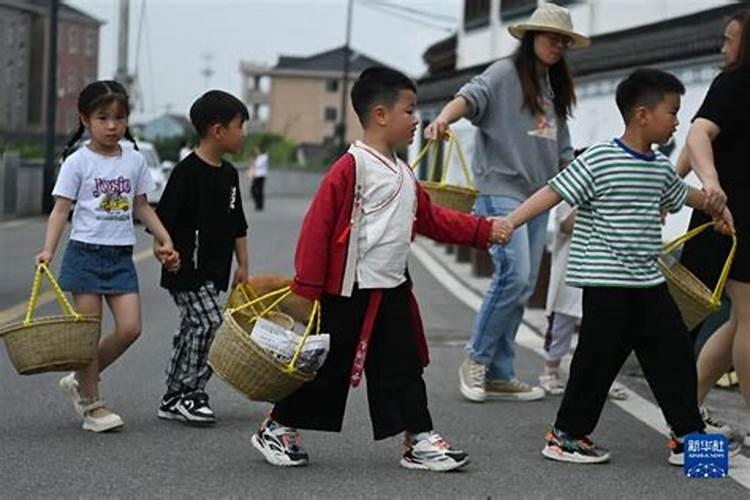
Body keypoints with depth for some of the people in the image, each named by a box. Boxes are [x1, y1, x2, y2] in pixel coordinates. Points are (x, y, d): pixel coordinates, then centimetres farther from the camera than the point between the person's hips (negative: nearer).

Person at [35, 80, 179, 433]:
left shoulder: (135, 160, 7)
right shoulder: (78, 162, -4)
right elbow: (61, 209, -6)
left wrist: (165, 241, 9)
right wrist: (48, 250, -18)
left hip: (121, 256, 4)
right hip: (86, 253, -4)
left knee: (130, 328, -4)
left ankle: (80, 380, 17)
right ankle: (91, 404, 10)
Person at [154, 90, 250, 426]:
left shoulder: (229, 174, 12)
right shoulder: (187, 172, -14)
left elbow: (238, 226, 20)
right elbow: (164, 221, -14)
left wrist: (242, 265, 17)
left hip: (214, 271, 8)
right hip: (187, 270, -8)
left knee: (192, 329, 12)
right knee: (208, 323, -15)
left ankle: (174, 398, 20)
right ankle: (192, 394, -5)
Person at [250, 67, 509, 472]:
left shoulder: (403, 174, 11)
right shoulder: (352, 167, -16)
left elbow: (431, 219, 20)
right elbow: (317, 225, -18)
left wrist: (484, 231, 14)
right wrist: (306, 288, -19)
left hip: (393, 290, 8)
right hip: (350, 292, -8)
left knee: (403, 367, 9)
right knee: (328, 368, 4)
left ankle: (420, 441, 14)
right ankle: (276, 430, 20)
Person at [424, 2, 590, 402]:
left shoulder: (554, 91, 18)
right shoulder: (506, 73, -2)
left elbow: (562, 151, 23)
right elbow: (471, 96, -21)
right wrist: (444, 118, -41)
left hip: (537, 197, 8)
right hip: (501, 189, -8)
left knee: (523, 286, 6)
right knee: (513, 276, -19)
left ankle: (498, 376, 11)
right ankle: (477, 359, -3)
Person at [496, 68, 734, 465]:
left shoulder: (661, 168, 10)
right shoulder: (599, 161, -13)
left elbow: (681, 193, 32)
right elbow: (554, 192, -17)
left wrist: (717, 207, 44)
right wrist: (510, 222, -26)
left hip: (649, 284, 8)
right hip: (607, 286, -7)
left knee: (674, 356, 8)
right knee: (598, 359, -1)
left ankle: (687, 436, 18)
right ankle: (565, 435, 14)